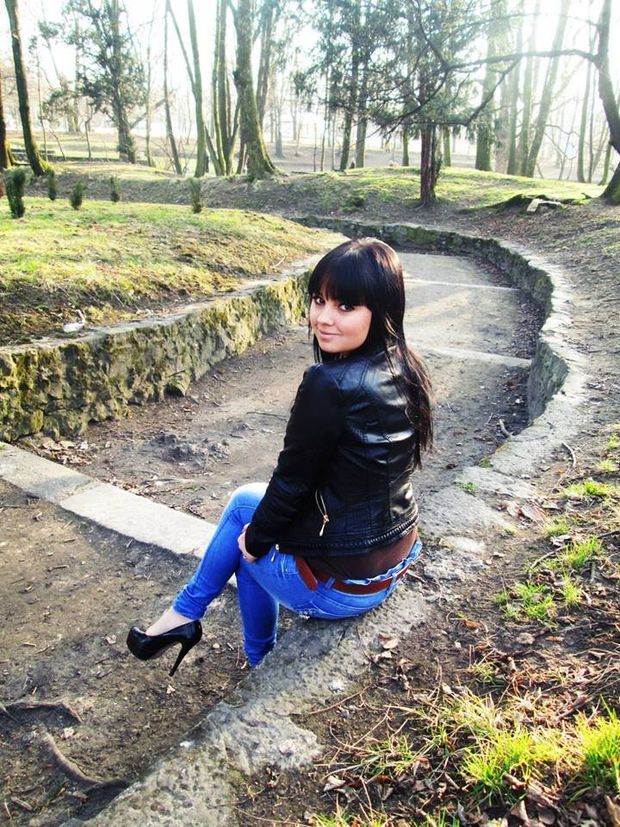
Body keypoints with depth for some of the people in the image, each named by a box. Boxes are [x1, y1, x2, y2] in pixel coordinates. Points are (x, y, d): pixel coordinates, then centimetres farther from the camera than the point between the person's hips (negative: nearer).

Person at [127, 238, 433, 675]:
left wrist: (255, 539, 3)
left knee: (248, 517, 16)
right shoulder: (406, 369, -2)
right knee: (250, 500, 21)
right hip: (397, 560, 7)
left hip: (340, 587, -7)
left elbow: (293, 482, -17)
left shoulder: (330, 385, -27)